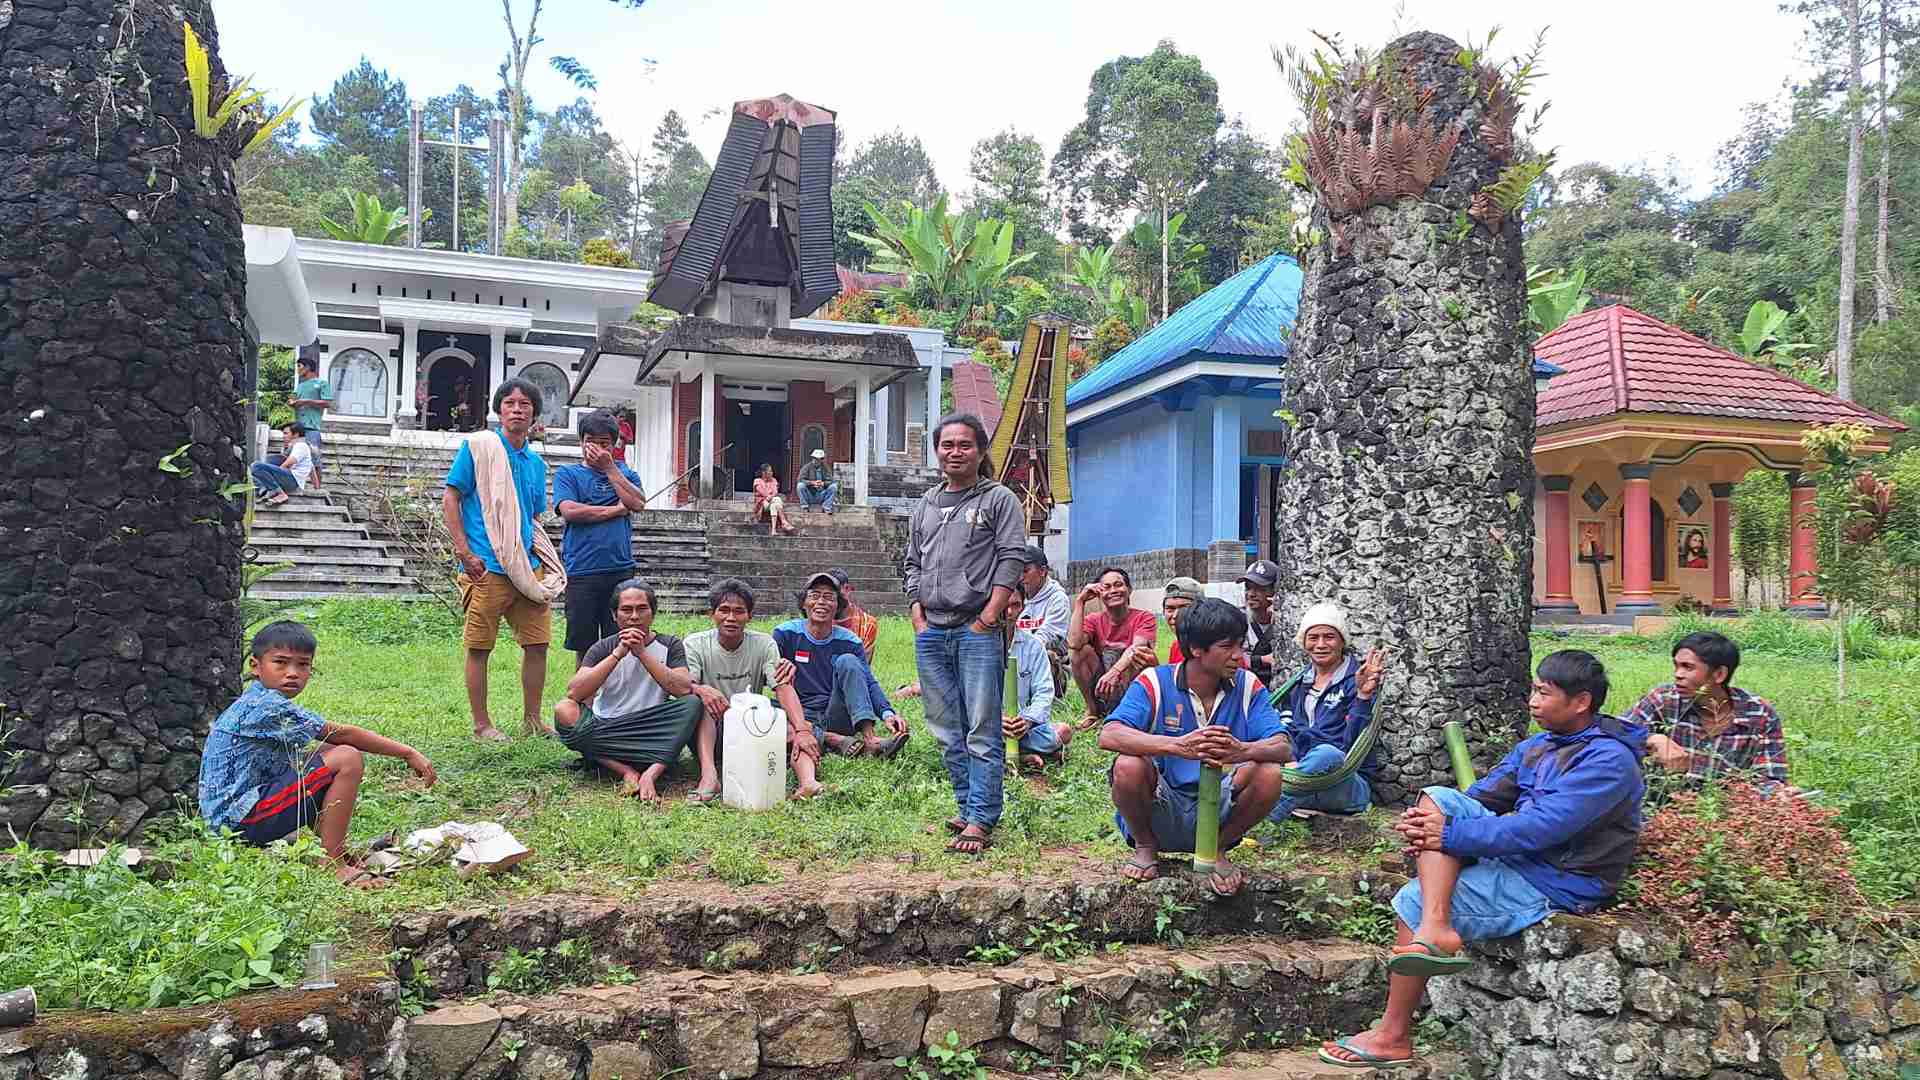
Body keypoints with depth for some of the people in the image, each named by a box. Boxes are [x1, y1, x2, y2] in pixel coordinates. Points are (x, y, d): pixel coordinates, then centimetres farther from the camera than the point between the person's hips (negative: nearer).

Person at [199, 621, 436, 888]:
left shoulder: (256, 702, 14)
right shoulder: (268, 706, -18)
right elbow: (342, 734, -16)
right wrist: (408, 753, -11)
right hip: (241, 819, -10)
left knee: (333, 754, 15)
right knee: (348, 759, -17)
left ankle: (336, 848, 11)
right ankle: (332, 863, -13)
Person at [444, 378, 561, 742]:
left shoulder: (535, 462, 15)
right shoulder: (477, 446, -3)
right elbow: (450, 500, -4)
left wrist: (545, 562, 12)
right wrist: (465, 554, -11)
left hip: (528, 568, 6)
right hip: (487, 569, -6)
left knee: (538, 643, 7)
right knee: (479, 647, 2)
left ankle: (532, 720, 19)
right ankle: (481, 725, 12)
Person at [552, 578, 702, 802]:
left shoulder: (670, 646, 4)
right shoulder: (603, 648, 4)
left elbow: (685, 690, -15)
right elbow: (574, 693, -14)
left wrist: (642, 654, -17)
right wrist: (618, 654, -18)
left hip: (653, 737, 0)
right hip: (606, 735, 1)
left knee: (693, 703, -25)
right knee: (564, 710, -26)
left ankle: (651, 773, -37)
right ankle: (628, 772, -29)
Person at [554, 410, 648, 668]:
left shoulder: (624, 472, 15)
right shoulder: (568, 474, 8)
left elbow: (638, 503, -4)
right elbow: (569, 511, -9)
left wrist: (609, 468, -4)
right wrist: (617, 510, -3)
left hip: (621, 570, 1)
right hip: (581, 572, -1)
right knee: (584, 647, 5)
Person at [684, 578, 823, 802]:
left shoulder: (764, 644, -1)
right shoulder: (695, 644, -3)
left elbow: (783, 689, -15)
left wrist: (802, 731, -30)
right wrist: (701, 690, -43)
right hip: (711, 735, -1)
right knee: (701, 701, -30)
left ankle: (808, 782, -50)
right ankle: (709, 775, -44)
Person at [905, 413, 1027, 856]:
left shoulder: (999, 500, 2)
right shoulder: (924, 506, 19)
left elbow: (1011, 561, -5)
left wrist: (986, 620, -11)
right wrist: (918, 617, 8)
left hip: (977, 631, -6)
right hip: (931, 633, 6)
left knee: (982, 732, -7)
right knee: (947, 732, 9)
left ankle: (980, 822, -8)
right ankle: (967, 808, 17)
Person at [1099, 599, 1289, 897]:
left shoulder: (1247, 686, -1)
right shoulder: (1155, 683, -10)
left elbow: (1282, 748, -13)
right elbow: (1108, 736, -26)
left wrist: (1242, 750, -38)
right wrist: (1178, 746, -41)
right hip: (1162, 813, -2)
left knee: (1268, 774, -24)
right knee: (1129, 766, -31)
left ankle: (1217, 849, 4)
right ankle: (1146, 847, 2)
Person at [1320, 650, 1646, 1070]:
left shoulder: (1609, 760, -16)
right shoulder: (1536, 746, 12)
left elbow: (1541, 827, -25)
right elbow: (1483, 796, 9)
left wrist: (1450, 835, -22)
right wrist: (1428, 824, -12)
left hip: (1557, 885, -8)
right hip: (1518, 858, 8)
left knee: (1414, 902, -16)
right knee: (1439, 799, -11)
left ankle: (1393, 1037, -6)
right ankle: (1435, 929, -29)